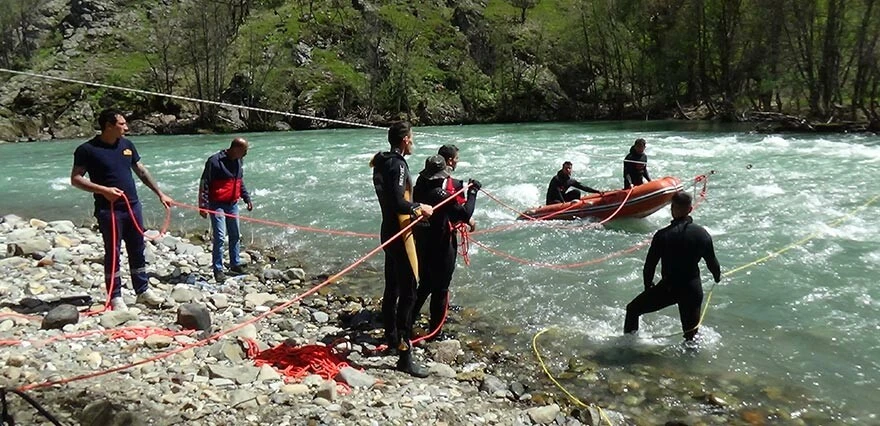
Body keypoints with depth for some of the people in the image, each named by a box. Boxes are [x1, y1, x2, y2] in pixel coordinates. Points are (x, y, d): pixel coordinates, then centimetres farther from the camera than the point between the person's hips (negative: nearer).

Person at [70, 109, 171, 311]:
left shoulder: (127, 145, 9)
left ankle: (143, 290, 24)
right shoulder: (88, 150, -8)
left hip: (133, 206, 6)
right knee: (112, 253, 2)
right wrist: (103, 190, -21)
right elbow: (76, 179, -8)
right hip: (108, 210, -6)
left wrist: (160, 194, 16)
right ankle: (115, 297, 12)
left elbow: (141, 171, 18)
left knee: (137, 250, 12)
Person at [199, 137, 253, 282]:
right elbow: (204, 183, -14)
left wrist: (247, 198, 15)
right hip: (217, 205, -7)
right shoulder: (215, 161, -16)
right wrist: (203, 205, -17)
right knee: (219, 236, -9)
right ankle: (218, 269, 0)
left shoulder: (239, 161, 7)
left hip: (232, 204, 7)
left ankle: (235, 264, 27)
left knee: (235, 236, 14)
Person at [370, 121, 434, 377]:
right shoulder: (397, 165, -19)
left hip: (389, 232, 10)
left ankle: (392, 338, 34)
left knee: (392, 288, 20)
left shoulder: (384, 162, 11)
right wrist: (419, 208, -12)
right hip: (399, 234, -10)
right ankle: (404, 355, -7)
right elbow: (398, 204, -27)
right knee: (408, 292, -9)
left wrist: (415, 209, 14)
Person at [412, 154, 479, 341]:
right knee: (440, 290, 6)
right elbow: (465, 214, -27)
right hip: (441, 247, -8)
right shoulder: (441, 195, -25)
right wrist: (472, 193, -16)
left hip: (422, 245, 8)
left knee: (425, 284, 25)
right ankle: (435, 332, 15)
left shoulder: (420, 189, 0)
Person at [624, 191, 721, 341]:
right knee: (691, 331, 17)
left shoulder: (662, 235, -16)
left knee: (633, 309, 15)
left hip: (669, 288, -3)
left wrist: (648, 284, 9)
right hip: (694, 289, 3)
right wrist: (717, 277, 29)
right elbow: (712, 262, 7)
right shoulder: (702, 234, -5)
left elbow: (650, 265, -9)